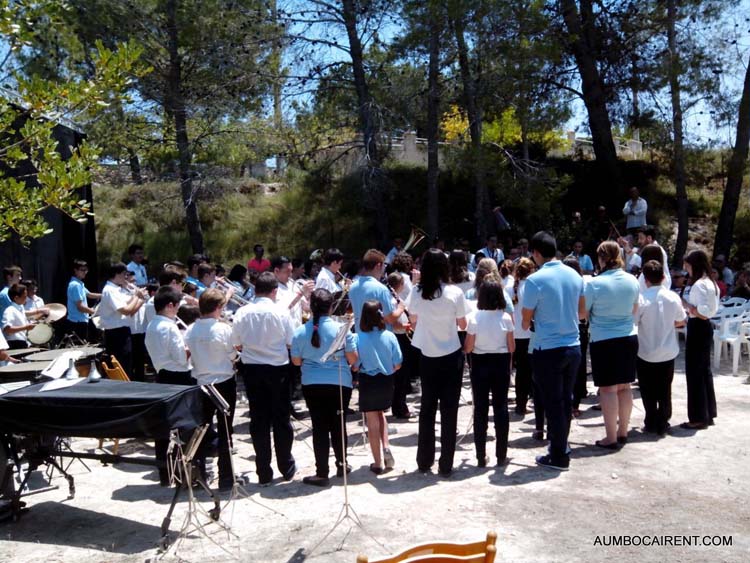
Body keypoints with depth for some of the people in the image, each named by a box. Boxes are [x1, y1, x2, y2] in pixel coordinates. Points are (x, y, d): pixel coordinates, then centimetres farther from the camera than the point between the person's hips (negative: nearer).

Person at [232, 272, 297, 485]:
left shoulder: (242, 312, -5)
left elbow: (236, 344, 1)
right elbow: (291, 342, -8)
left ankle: (263, 472, 15)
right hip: (278, 369, -2)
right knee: (281, 418, 11)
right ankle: (286, 468, 21)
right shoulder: (281, 311, -11)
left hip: (251, 369, 2)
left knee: (259, 420, 9)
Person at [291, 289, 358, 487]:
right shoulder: (341, 329, -12)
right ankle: (341, 465, 28)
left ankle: (322, 473, 9)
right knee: (338, 424, 15)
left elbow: (296, 361, 2)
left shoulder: (300, 332, -6)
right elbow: (353, 358, -7)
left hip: (312, 385, 1)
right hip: (340, 384, 0)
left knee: (319, 427, 6)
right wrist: (352, 366, 15)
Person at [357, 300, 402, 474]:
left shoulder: (358, 338, -15)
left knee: (372, 422, 10)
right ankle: (386, 447, 10)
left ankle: (378, 463, 17)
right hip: (386, 381, 3)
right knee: (381, 414, 27)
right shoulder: (390, 336, -9)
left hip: (368, 382, -2)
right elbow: (398, 365, -3)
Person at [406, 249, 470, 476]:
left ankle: (424, 460, 23)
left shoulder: (416, 293, -5)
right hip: (451, 356, -2)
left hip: (427, 356, 3)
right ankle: (446, 465, 11)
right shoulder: (455, 293, -13)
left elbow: (413, 322, 6)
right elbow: (463, 324, -3)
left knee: (427, 407, 15)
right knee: (449, 410, 6)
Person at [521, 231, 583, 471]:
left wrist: (526, 325, 15)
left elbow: (526, 318, -6)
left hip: (548, 350, -6)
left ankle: (559, 456, 15)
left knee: (553, 403, 5)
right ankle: (560, 447, 30)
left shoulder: (535, 280, -16)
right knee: (565, 401, 17)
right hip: (573, 346, 6)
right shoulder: (575, 276, 3)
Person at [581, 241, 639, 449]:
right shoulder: (632, 280, 1)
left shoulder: (594, 284, -15)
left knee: (608, 388, 0)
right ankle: (623, 432, 25)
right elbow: (634, 309, 15)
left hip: (604, 341, -5)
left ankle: (611, 437, 4)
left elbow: (582, 313, -6)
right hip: (629, 338, 6)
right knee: (624, 386, 14)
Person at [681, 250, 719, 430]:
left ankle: (698, 418, 3)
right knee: (704, 370, 16)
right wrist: (690, 308, 9)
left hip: (697, 330, -10)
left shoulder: (699, 285, -19)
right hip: (705, 328, 10)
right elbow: (711, 309, 13)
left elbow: (703, 313, -24)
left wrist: (685, 305, -13)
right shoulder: (711, 283, 12)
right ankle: (708, 413, 25)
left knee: (694, 373, -3)